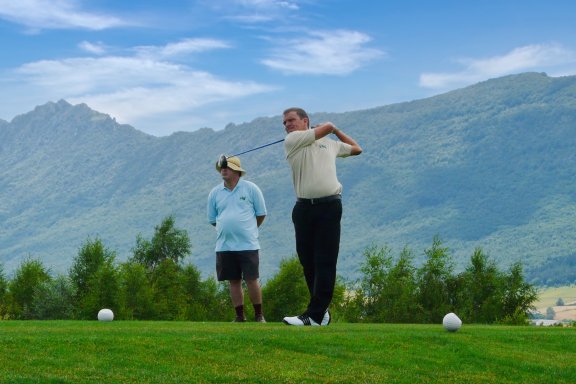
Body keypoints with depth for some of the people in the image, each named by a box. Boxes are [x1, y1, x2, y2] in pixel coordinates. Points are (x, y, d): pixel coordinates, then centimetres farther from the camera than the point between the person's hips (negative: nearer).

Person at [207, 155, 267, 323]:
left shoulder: (251, 188, 0)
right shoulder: (215, 193, 8)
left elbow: (261, 214, 7)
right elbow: (212, 219, 17)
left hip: (248, 245, -3)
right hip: (224, 245, 3)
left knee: (252, 280, -4)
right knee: (234, 281, 6)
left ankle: (259, 315, 7)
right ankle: (240, 316, 14)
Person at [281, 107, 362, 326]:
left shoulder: (331, 143, 17)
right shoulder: (292, 141, 7)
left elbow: (356, 149, 35)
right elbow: (326, 126, 3)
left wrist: (336, 131, 33)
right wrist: (331, 128, 24)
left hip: (329, 206, -1)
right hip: (304, 207, 1)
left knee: (325, 262, -9)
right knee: (307, 261, 2)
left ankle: (314, 315, -13)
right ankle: (321, 310, 13)